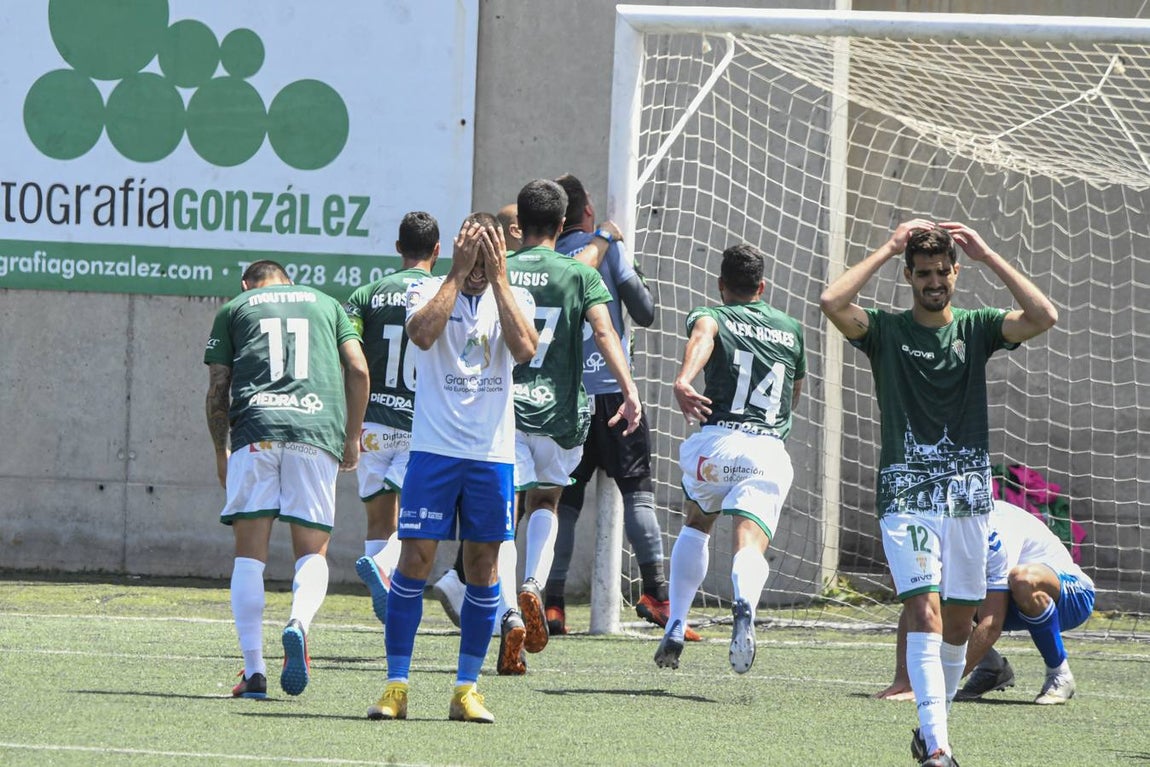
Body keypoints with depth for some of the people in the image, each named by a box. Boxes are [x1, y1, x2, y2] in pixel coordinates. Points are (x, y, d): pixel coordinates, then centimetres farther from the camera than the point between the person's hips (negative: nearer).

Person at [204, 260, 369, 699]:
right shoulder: (326, 304, 24)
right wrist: (352, 438, 20)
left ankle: (253, 669, -6)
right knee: (313, 552, 8)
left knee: (249, 555, 4)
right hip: (317, 430, 1)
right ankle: (298, 625, -23)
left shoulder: (234, 309, 20)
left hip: (255, 429, -1)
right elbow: (358, 370, 13)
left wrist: (221, 452, 23)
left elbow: (217, 389, 14)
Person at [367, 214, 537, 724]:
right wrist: (458, 273, -15)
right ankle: (396, 686, -1)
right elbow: (423, 334, -21)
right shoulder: (428, 291, 1)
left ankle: (467, 688, 11)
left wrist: (497, 278, -11)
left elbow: (524, 349, -13)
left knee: (483, 570, 4)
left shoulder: (513, 298, 7)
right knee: (415, 562, -6)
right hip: (435, 448, -2)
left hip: (493, 453, 2)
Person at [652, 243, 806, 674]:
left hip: (715, 443, 0)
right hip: (769, 451, 0)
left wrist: (684, 380, -36)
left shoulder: (711, 316, 11)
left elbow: (702, 334, -16)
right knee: (751, 545, -14)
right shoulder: (791, 329, 23)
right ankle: (744, 605, -50)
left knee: (697, 525, 28)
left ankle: (674, 630, 23)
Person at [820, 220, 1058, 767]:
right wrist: (887, 249, -7)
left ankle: (934, 720, 27)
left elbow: (1043, 317, -9)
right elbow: (832, 302, -15)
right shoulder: (886, 331, 3)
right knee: (925, 613, -15)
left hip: (967, 495, 3)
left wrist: (987, 255, -7)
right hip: (905, 495, -3)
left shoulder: (976, 328, 8)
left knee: (959, 621, 8)